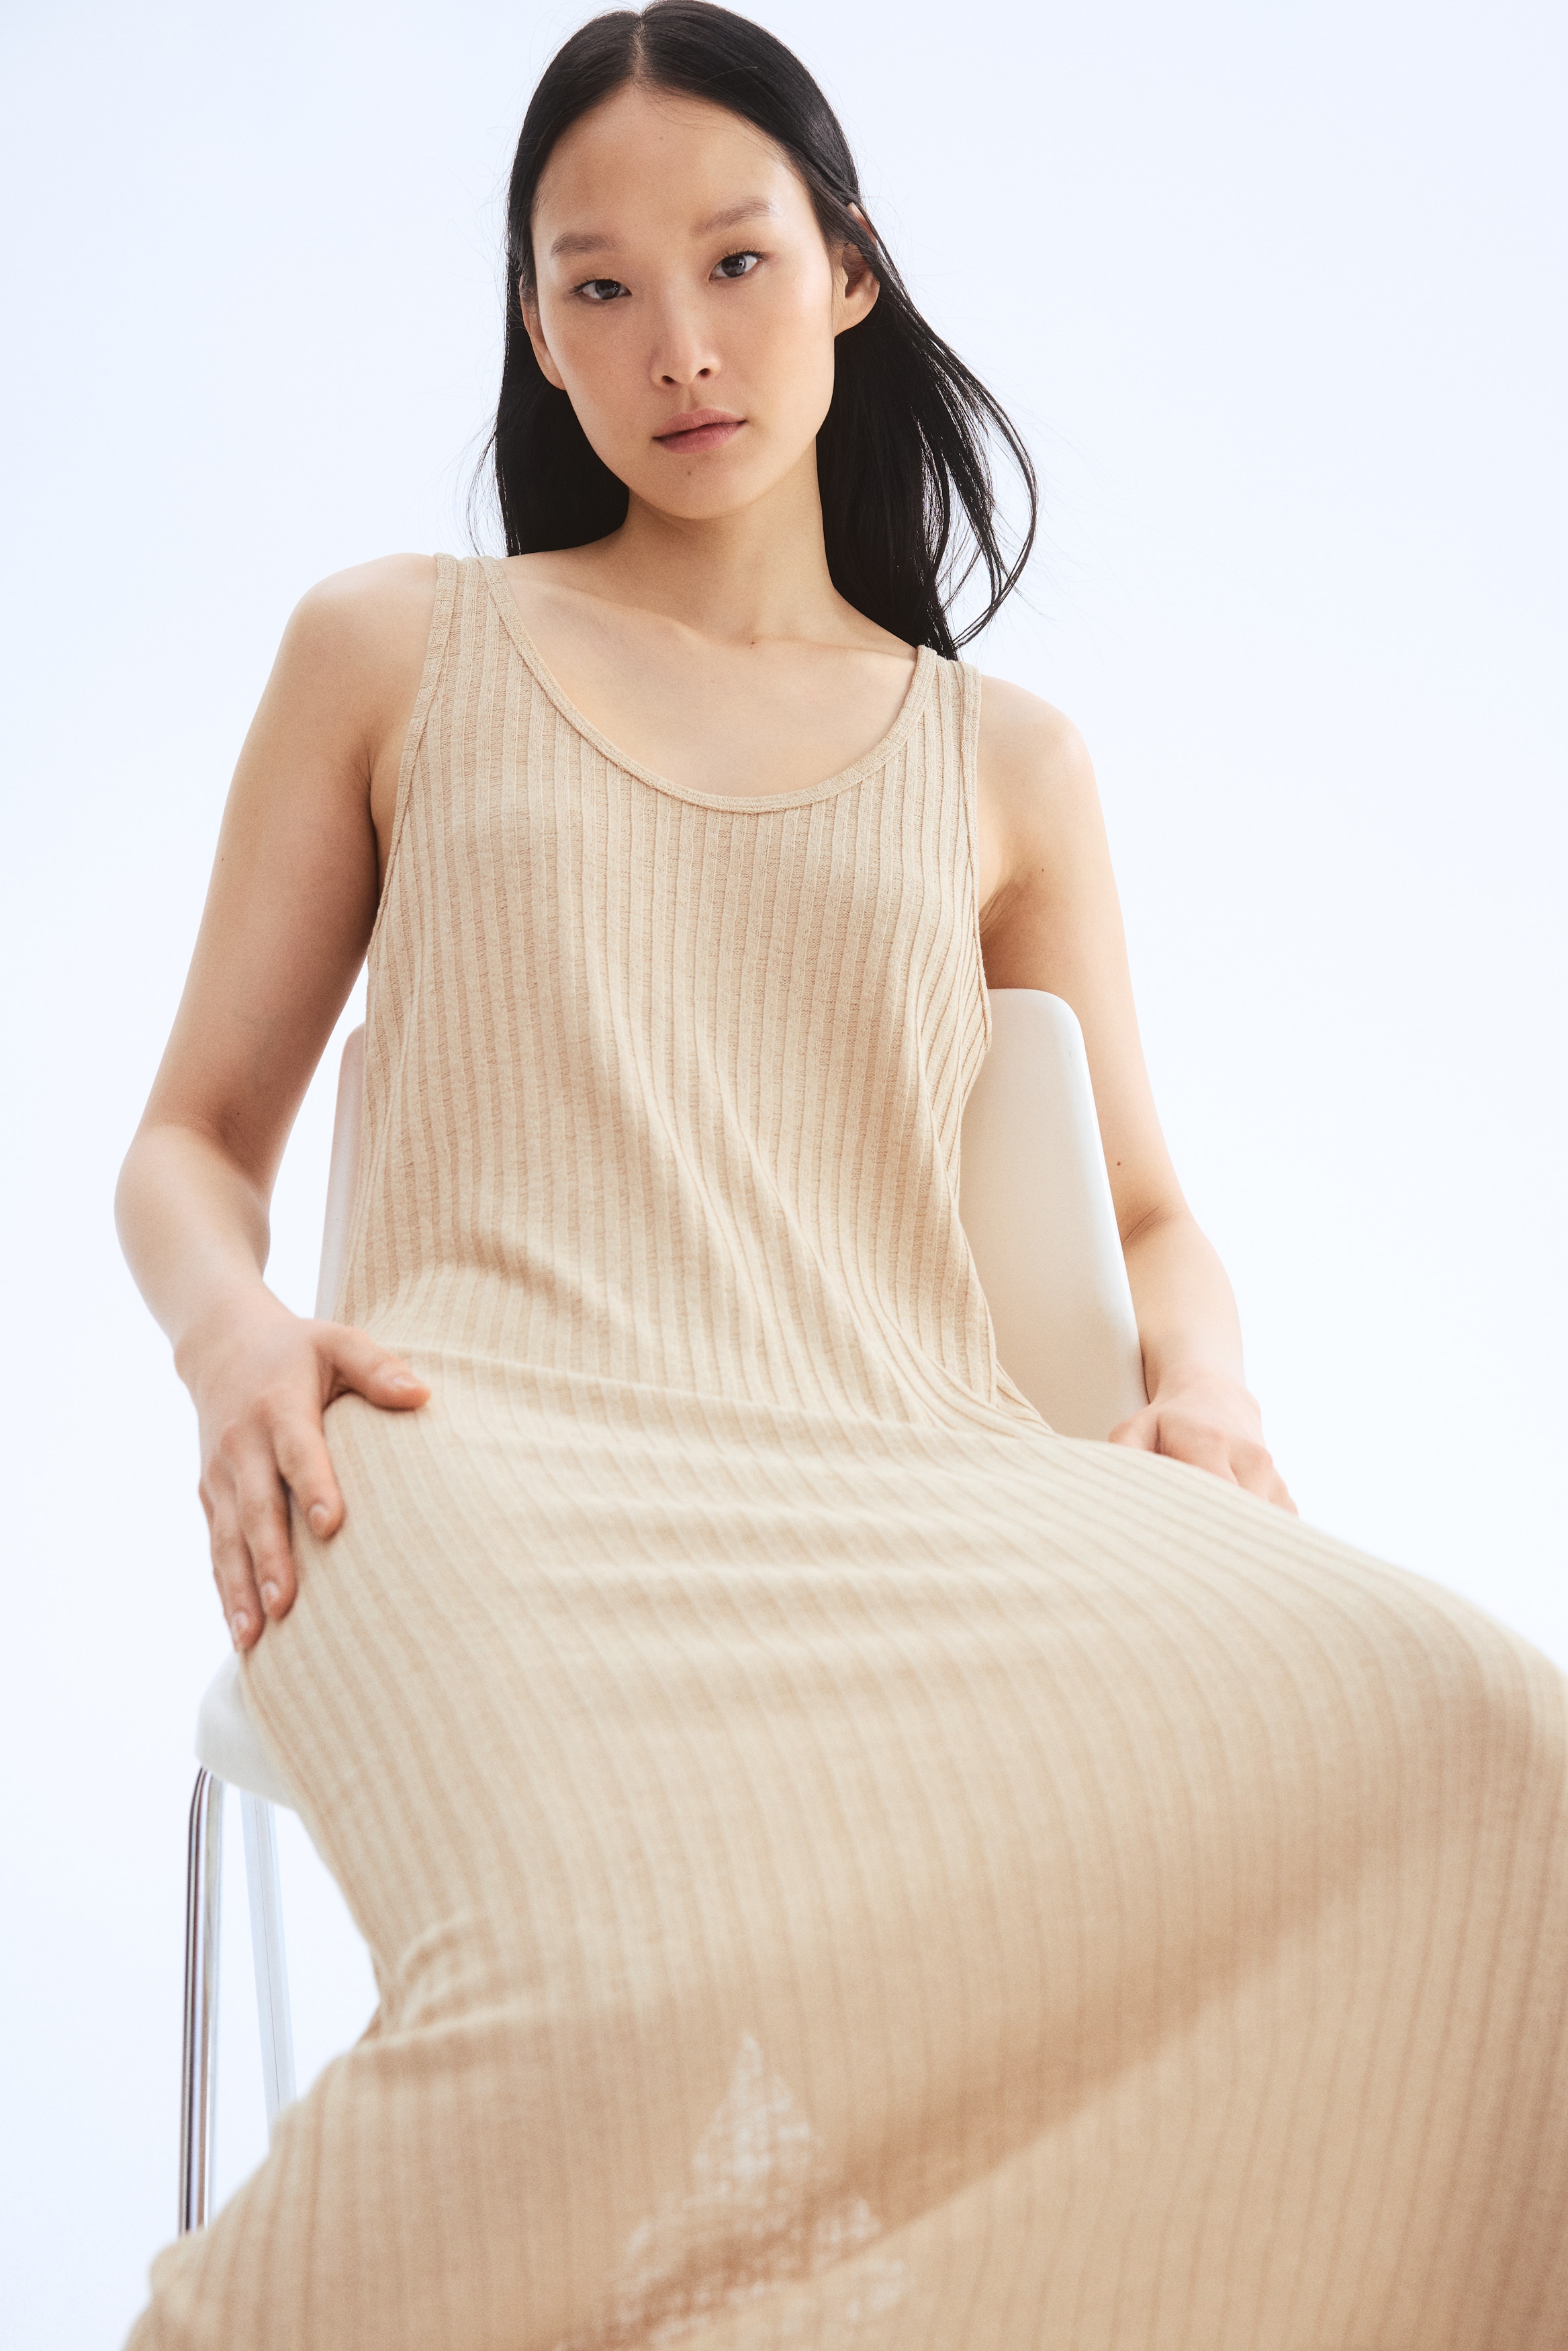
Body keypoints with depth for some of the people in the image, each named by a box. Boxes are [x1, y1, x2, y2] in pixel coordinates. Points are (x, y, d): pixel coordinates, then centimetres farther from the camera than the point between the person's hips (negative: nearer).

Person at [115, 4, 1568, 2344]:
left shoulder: (1004, 765, 23)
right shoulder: (394, 648, 20)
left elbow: (1147, 1210, 26)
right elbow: (195, 1139, 19)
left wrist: (1206, 1394, 1)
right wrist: (238, 1334, -5)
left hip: (907, 1460, 3)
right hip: (509, 1442, -2)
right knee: (642, 1976, -39)